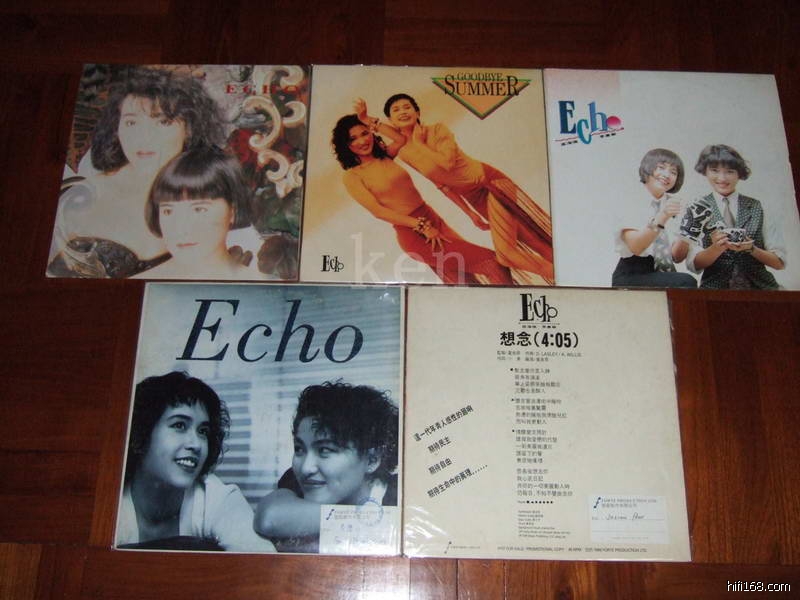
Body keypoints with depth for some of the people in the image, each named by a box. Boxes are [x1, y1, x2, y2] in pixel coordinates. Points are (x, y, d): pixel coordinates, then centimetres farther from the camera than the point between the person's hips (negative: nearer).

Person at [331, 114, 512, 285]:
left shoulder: (386, 156, 10)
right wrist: (422, 226, -19)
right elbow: (378, 211, -15)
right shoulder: (351, 177, -7)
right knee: (486, 261, -11)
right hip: (412, 234, -6)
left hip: (433, 219, 6)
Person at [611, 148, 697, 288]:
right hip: (631, 277, -5)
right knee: (686, 282, -27)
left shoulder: (672, 203, 13)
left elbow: (676, 257, 9)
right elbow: (635, 247, -17)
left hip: (663, 275, 5)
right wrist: (662, 217, -26)